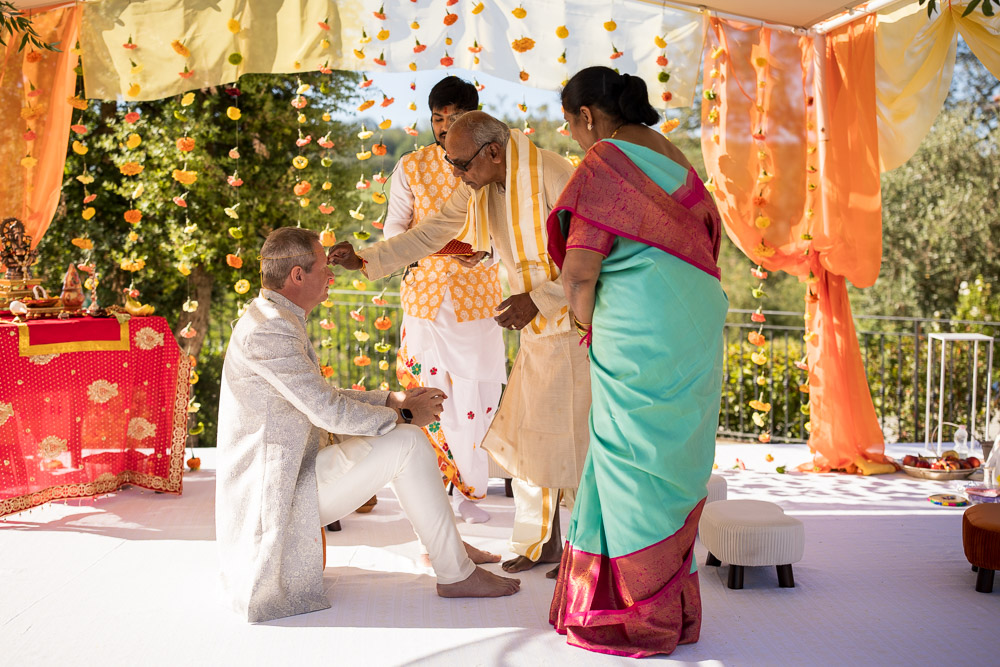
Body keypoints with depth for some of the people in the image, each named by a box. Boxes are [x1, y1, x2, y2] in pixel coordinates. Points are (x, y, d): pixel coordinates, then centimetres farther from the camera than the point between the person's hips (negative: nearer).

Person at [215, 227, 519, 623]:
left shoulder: (276, 320, 13)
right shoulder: (269, 329, -21)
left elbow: (318, 398, 20)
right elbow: (328, 411, -23)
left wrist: (394, 399, 10)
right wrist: (403, 414, -8)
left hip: (282, 475, 11)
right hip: (278, 496, -11)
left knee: (394, 430, 16)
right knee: (407, 442, -15)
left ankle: (442, 544, 23)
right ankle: (455, 573, -6)